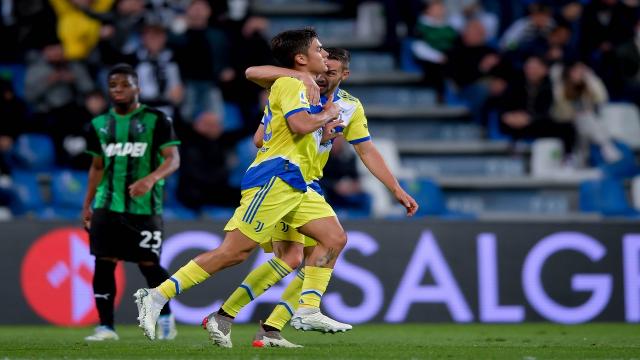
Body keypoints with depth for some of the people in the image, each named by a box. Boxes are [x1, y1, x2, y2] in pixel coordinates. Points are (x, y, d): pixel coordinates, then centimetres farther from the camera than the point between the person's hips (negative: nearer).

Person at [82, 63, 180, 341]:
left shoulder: (156, 120, -2)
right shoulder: (100, 125, 12)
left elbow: (173, 159, -10)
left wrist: (150, 179, -28)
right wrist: (87, 205, 18)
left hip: (143, 206, -4)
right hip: (107, 205, 4)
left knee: (148, 264, 0)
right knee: (104, 263, -5)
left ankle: (166, 316, 22)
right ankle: (105, 326, 0)